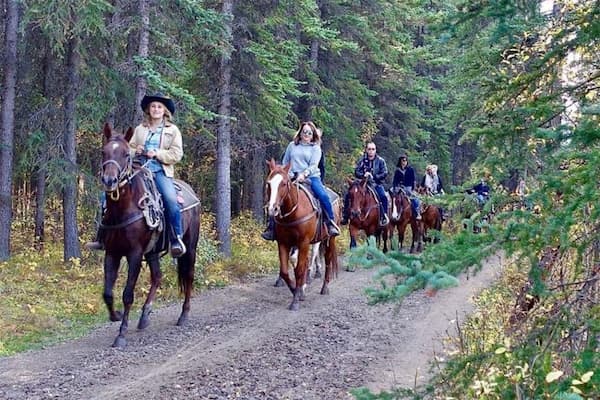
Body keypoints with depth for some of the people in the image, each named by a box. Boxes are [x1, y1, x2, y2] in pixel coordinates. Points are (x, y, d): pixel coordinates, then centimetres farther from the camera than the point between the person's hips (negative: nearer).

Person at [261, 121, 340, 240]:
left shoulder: (315, 148, 7)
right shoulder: (292, 145, 15)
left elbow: (313, 165, -5)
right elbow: (285, 163, 19)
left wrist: (304, 174, -23)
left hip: (311, 177, -2)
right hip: (293, 178, 2)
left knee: (323, 196, -26)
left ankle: (331, 224, -13)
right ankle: (271, 227, -9)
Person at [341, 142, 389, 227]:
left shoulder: (380, 160, -1)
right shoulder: (362, 160, 4)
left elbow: (384, 173, -6)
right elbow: (356, 172, 0)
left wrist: (374, 177, -19)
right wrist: (363, 175, -20)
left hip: (376, 184, -2)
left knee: (383, 197, -31)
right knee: (348, 195, -11)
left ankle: (384, 216, -14)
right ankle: (346, 216, 0)